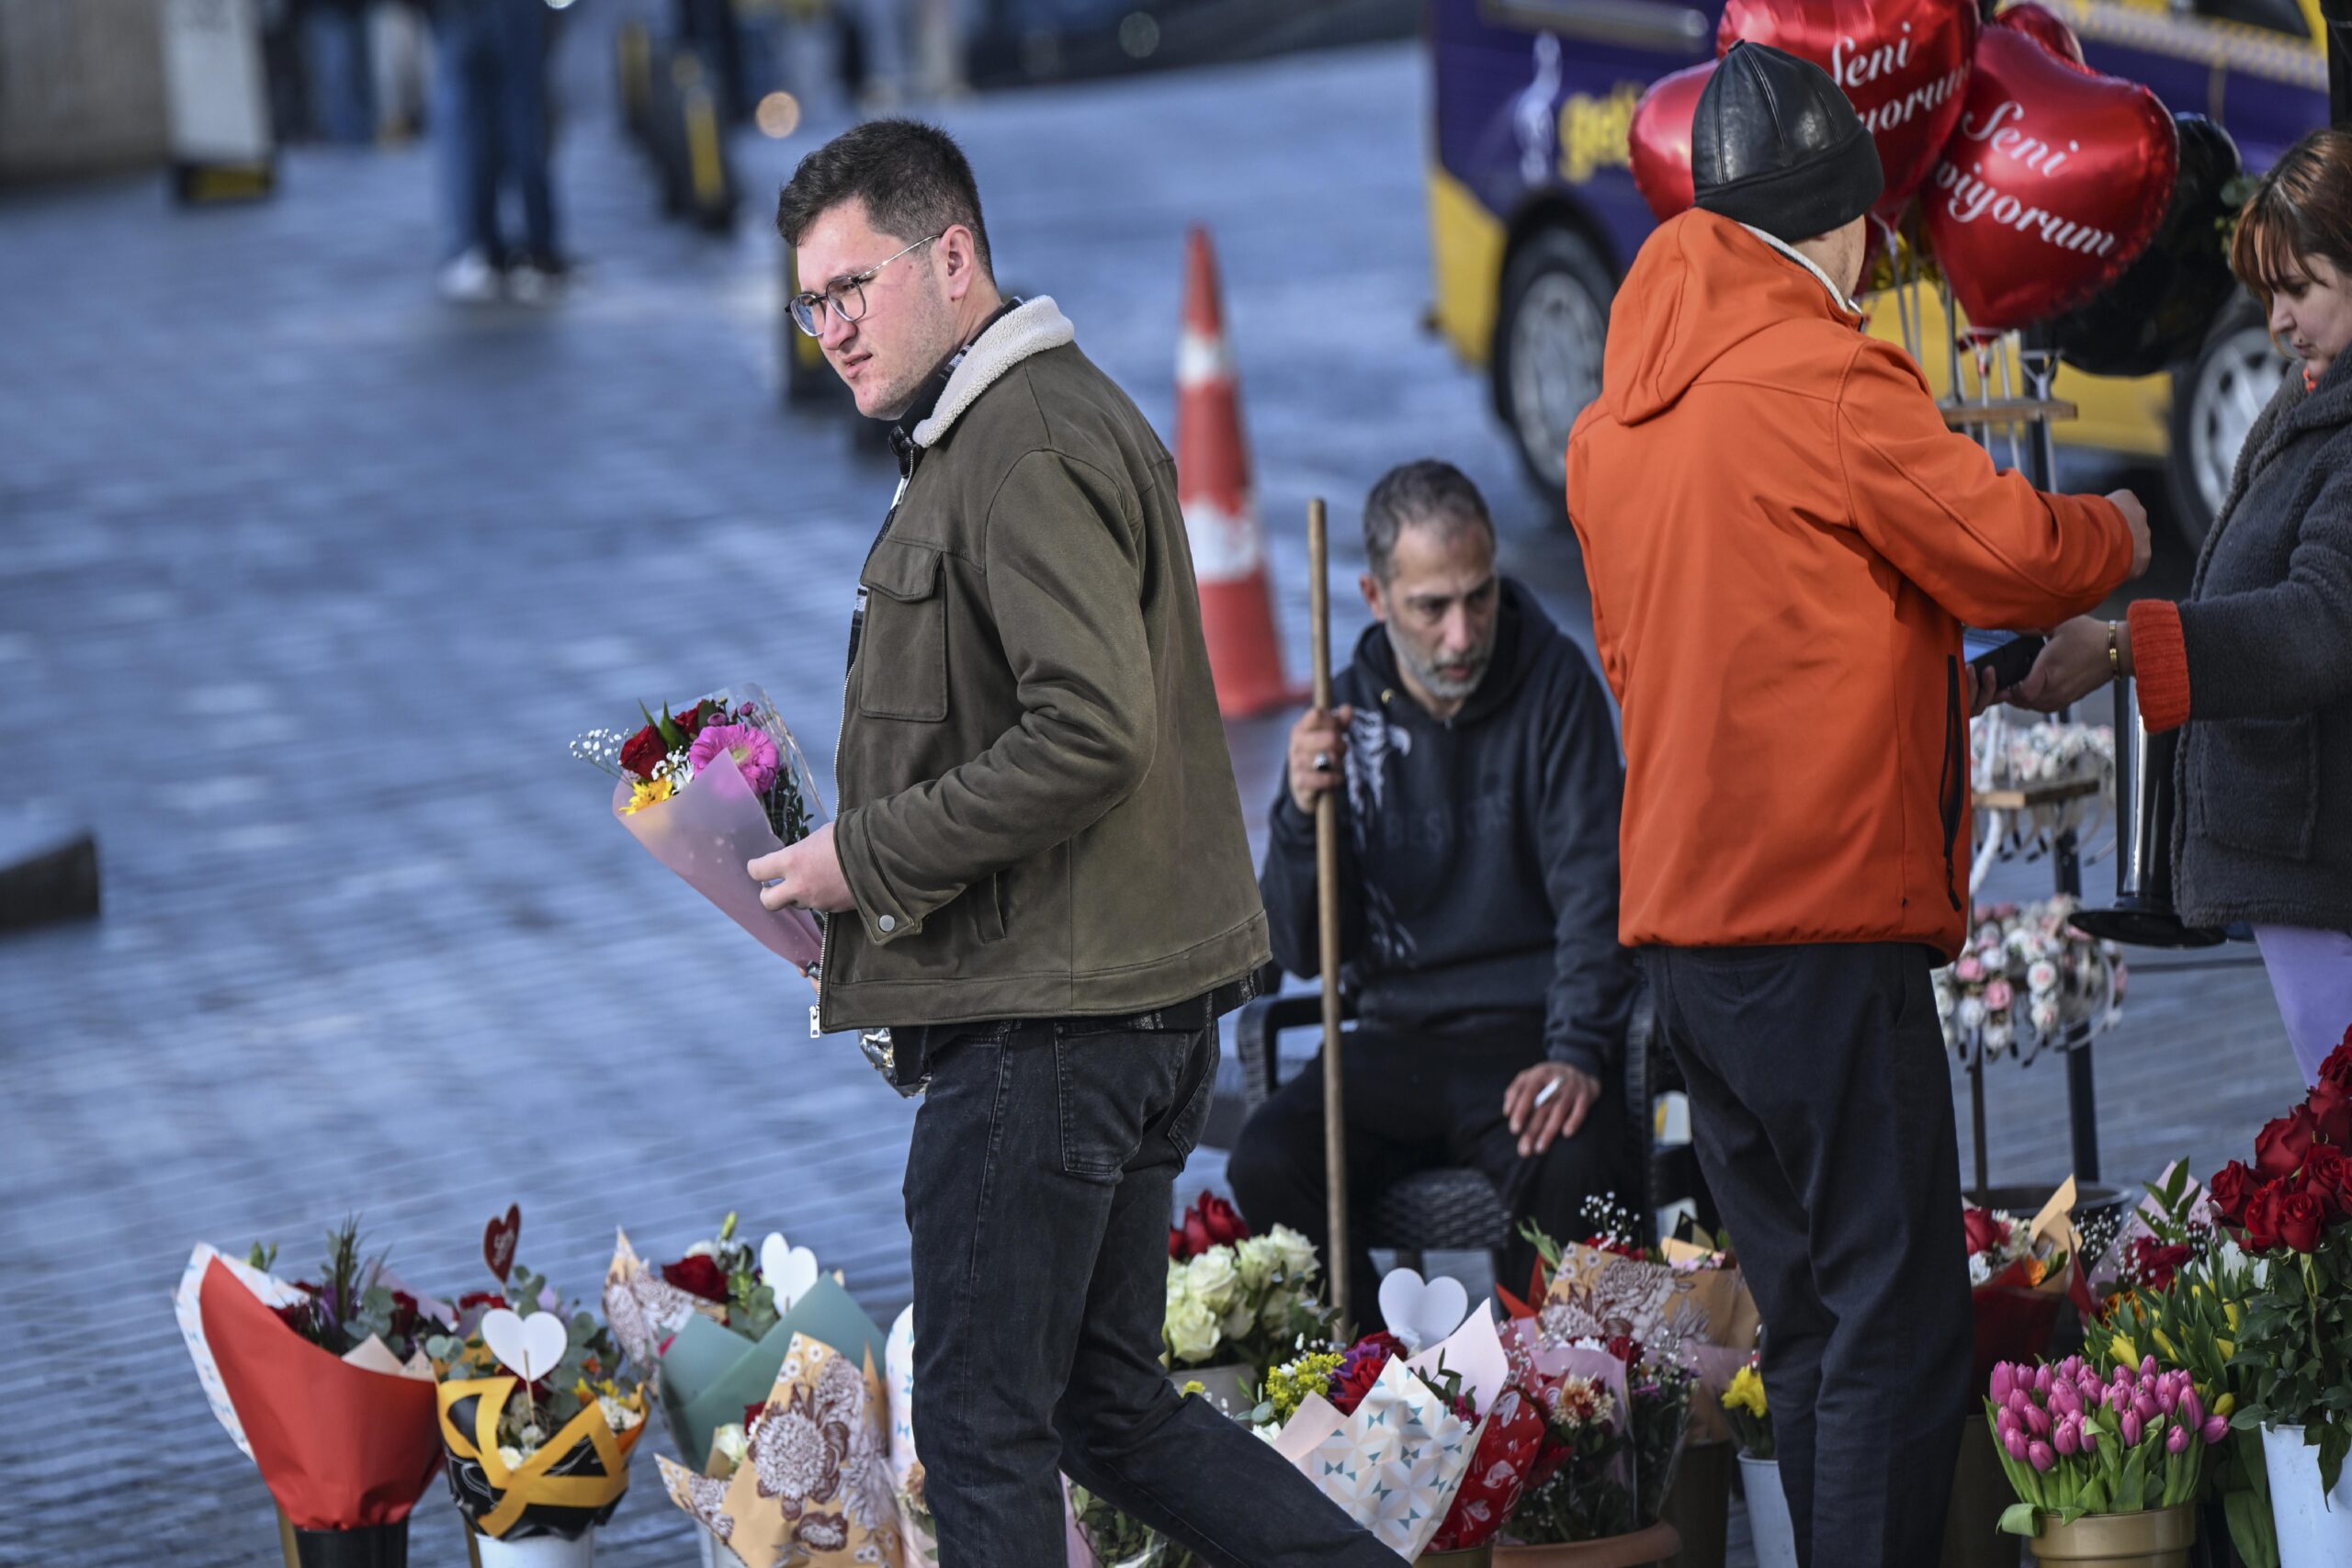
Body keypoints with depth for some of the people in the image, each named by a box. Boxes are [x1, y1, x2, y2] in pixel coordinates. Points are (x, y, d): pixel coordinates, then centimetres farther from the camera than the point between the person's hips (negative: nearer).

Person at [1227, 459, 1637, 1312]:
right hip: (1398, 1040, 3)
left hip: (1529, 1030, -3)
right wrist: (1302, 814, -13)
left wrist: (1576, 1052, -23)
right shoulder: (1349, 713, 6)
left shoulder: (1553, 682, -2)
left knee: (1570, 1168, -34)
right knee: (1266, 1163, -25)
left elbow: (1594, 888, -8)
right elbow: (1301, 952, 5)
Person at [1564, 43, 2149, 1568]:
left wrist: (1923, 683, 26)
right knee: (1900, 1337, -7)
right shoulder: (1822, 379, -11)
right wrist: (2116, 530, 10)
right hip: (1829, 912, -9)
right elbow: (2013, 549, -12)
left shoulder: (1618, 417, 15)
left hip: (1681, 915, 9)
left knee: (1815, 1329, 14)